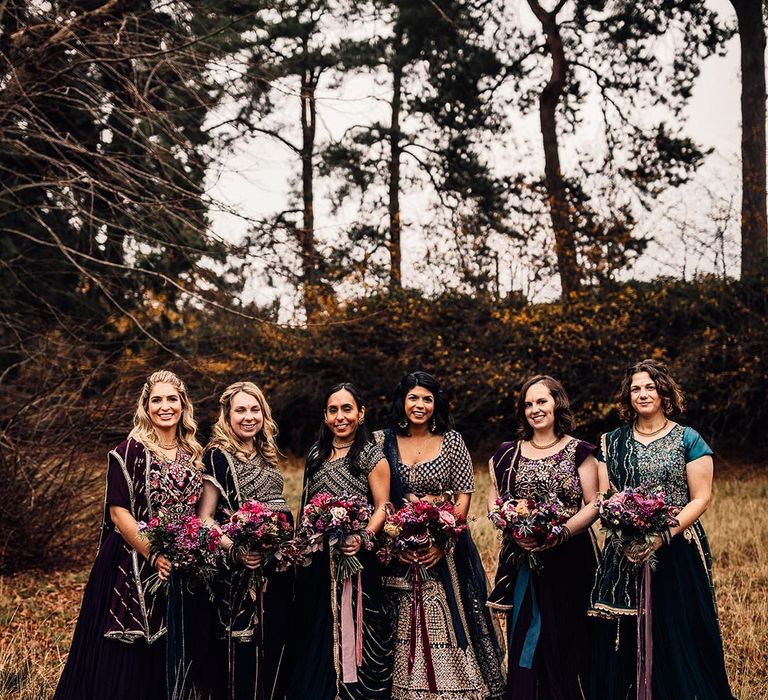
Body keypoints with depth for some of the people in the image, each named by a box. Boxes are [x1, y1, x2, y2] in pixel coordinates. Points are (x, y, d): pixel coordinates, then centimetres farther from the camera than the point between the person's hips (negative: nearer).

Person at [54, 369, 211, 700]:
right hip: (133, 566, -5)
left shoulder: (193, 455, 10)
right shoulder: (130, 451, -7)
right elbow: (118, 512, -12)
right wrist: (155, 556, -19)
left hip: (181, 568, 5)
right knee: (124, 663, 0)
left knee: (170, 658, 10)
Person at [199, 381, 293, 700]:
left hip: (277, 570, 7)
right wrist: (235, 550, -24)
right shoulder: (218, 456, -6)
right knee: (243, 653, -2)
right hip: (241, 571, -7)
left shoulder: (266, 455, 14)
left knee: (274, 647, 12)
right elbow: (205, 519, -10)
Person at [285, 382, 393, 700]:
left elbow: (382, 507, -6)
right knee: (315, 635, 9)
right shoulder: (315, 454, 13)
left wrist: (364, 538, -22)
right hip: (316, 559, 5)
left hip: (356, 558, -5)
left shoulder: (372, 456, -2)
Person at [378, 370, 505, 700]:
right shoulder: (384, 441, 4)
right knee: (405, 630, 2)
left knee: (447, 623, -1)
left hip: (445, 551, -1)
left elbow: (463, 496, 0)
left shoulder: (451, 441, 2)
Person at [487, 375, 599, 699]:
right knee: (524, 639, 4)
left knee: (566, 636, 1)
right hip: (522, 560, 2)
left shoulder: (578, 451, 0)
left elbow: (593, 505, -4)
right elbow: (494, 500, 11)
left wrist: (559, 534, -18)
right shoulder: (508, 453, 9)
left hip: (569, 558, -2)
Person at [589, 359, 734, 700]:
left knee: (678, 635, 0)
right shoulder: (614, 442, 10)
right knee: (624, 639, 6)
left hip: (677, 553, -3)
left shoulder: (688, 440, 0)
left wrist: (664, 534, -17)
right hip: (625, 556, 3)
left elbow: (701, 498, -4)